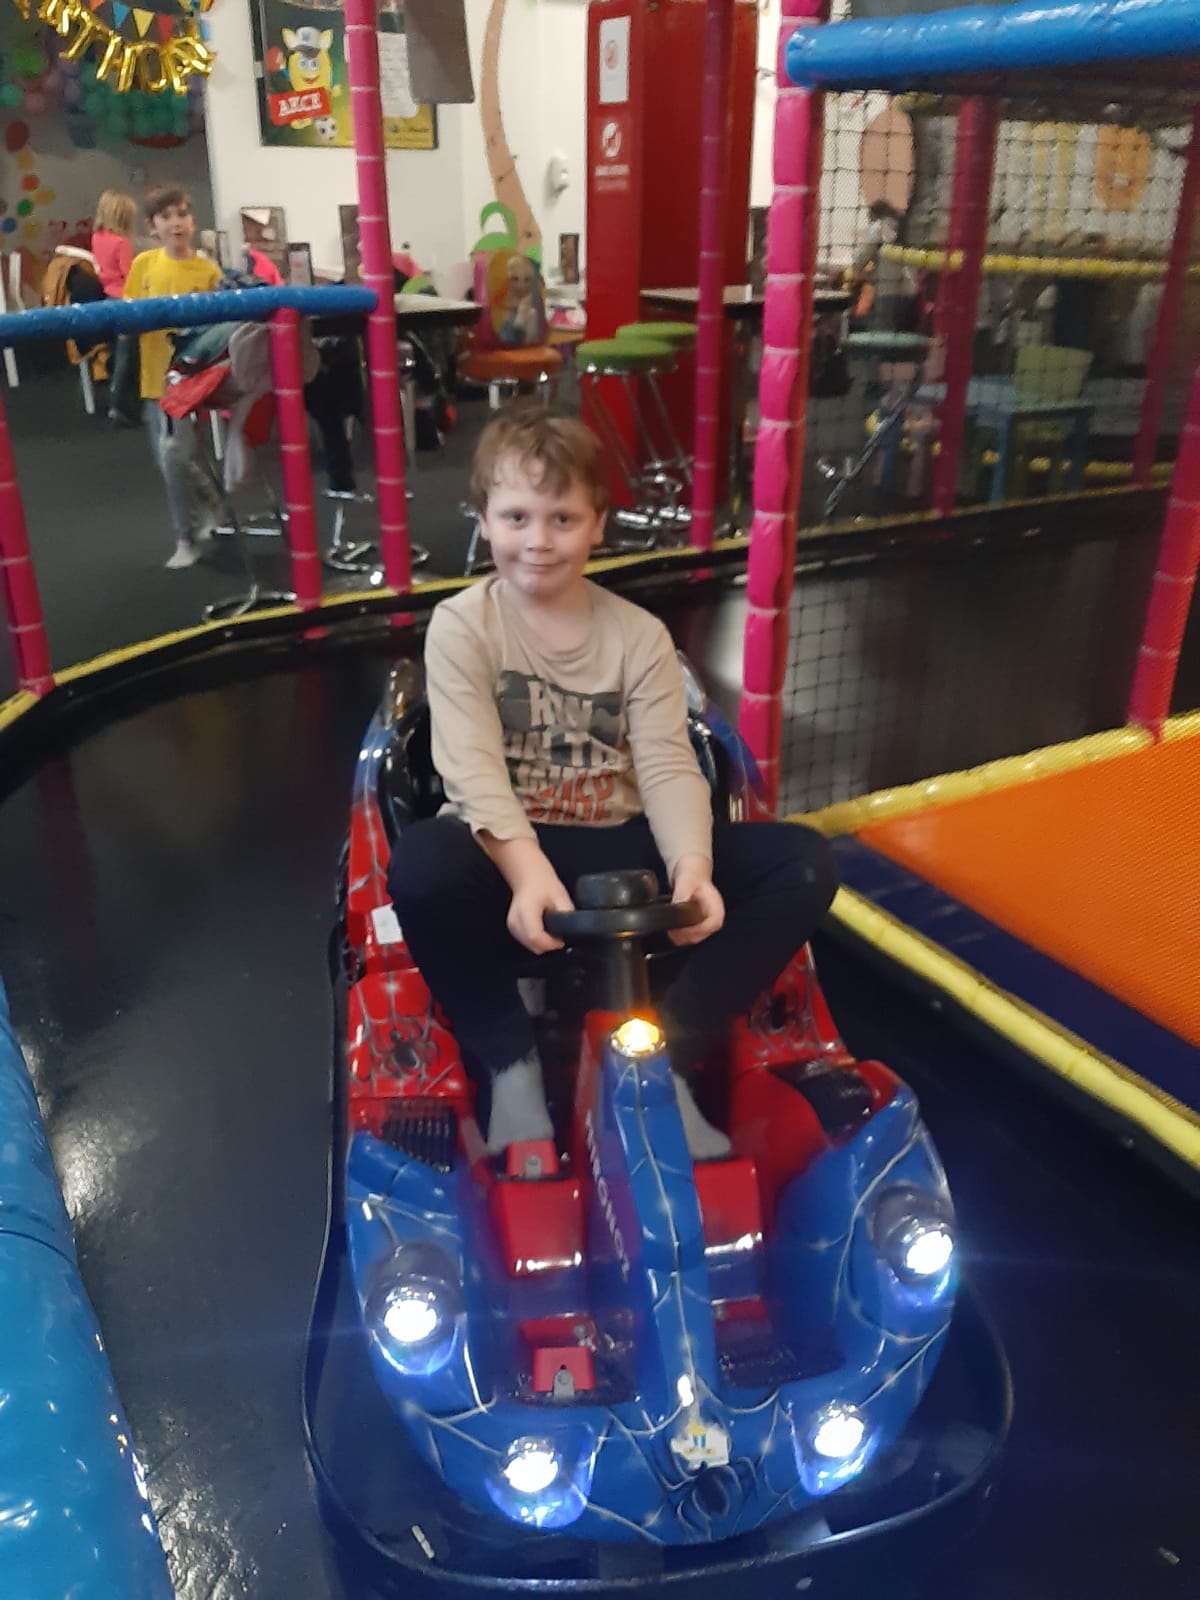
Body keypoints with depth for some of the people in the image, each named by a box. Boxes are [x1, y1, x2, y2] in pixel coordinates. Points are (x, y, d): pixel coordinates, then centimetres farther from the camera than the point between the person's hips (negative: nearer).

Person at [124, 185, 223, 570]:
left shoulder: (208, 271, -5)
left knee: (174, 454, -14)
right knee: (165, 459, 12)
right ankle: (208, 500, 39)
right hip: (154, 376, 4)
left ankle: (187, 539, 3)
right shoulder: (143, 264, 2)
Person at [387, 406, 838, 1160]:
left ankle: (666, 1058, -13)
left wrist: (692, 867, -30)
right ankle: (513, 1065, -17)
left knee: (804, 860, -16)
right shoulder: (462, 625, -2)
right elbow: (475, 768, -18)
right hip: (507, 856, -2)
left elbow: (669, 766, -8)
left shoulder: (640, 636, 5)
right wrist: (528, 869, -37)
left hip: (619, 855, 3)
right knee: (422, 862, -38)